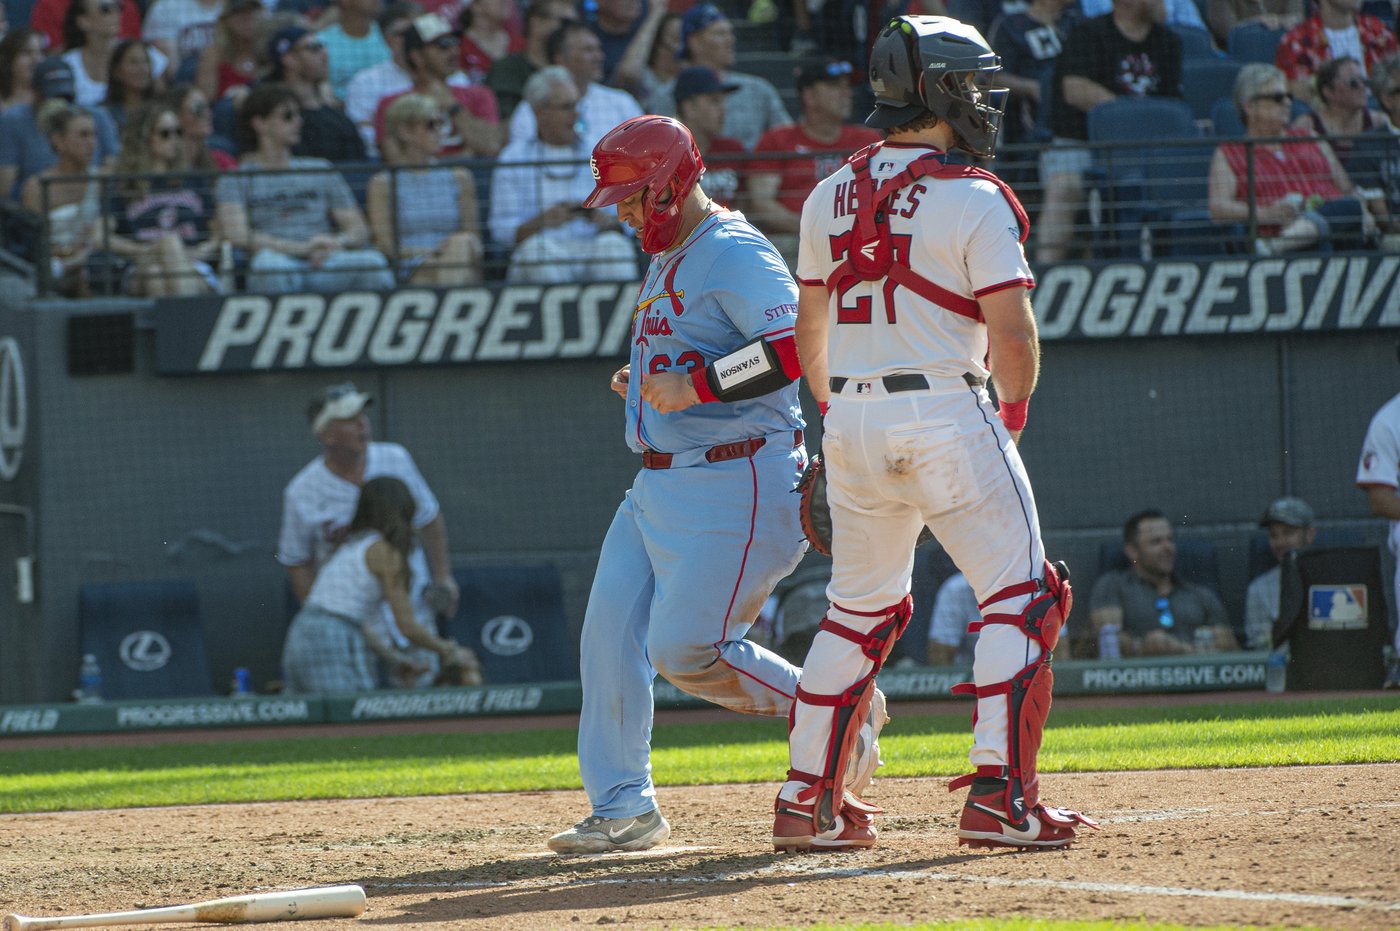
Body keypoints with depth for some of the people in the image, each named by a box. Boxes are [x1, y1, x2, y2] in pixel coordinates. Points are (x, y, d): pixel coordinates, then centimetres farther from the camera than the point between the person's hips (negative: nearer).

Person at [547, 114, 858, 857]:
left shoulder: (734, 254, -15)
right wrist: (646, 382, 11)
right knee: (610, 632, 2)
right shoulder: (666, 259, 17)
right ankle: (623, 808, 8)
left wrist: (696, 387, -26)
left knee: (684, 647, -13)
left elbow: (797, 347, -27)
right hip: (659, 485, 10)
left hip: (734, 484, -10)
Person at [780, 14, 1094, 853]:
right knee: (1021, 596, 0)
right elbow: (1013, 335, -13)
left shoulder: (829, 200, 9)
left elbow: (810, 333, 15)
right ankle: (998, 796, -10)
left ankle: (807, 801, 17)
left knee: (860, 608, 17)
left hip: (852, 418, 6)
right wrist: (1013, 412, 5)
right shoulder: (975, 201, -9)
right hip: (948, 412, -6)